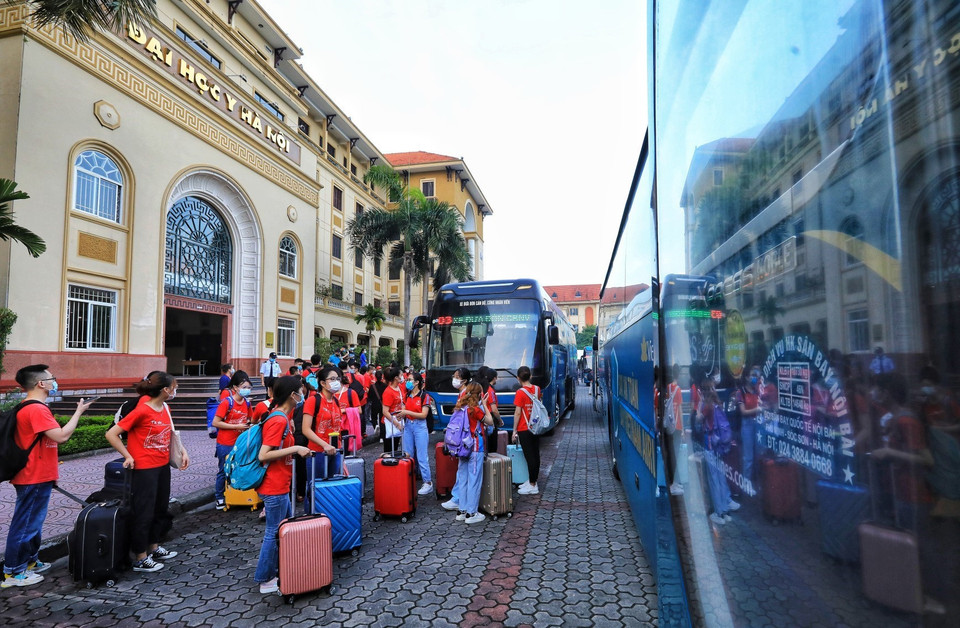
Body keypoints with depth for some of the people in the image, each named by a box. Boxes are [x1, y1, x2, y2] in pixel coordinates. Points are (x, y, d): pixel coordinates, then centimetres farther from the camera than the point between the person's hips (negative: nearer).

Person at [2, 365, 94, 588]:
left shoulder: (27, 408, 12)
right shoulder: (36, 409, -22)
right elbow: (61, 436, -26)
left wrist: (50, 470, 22)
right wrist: (79, 411, -16)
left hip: (35, 476, 10)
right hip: (34, 478, -10)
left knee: (33, 522, 19)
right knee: (25, 524, 0)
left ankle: (30, 562, 30)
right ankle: (12, 572, 10)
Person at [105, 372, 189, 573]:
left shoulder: (165, 409, 4)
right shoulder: (141, 411, -19)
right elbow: (111, 434, -17)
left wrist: (183, 452, 5)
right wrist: (128, 456, -14)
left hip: (163, 466, 8)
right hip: (144, 469, -8)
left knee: (160, 509, 19)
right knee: (143, 512, 3)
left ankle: (154, 548, 35)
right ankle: (141, 559, 16)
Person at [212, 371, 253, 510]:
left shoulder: (247, 402, 2)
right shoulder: (227, 402, -16)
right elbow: (215, 423, -18)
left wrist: (248, 425, -4)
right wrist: (236, 426, -19)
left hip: (240, 443, 5)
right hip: (225, 444, -5)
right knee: (224, 471, 7)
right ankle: (219, 498, 23)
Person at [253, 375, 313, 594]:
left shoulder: (280, 417, 7)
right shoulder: (278, 421, -23)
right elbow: (263, 455, -27)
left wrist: (296, 450, 12)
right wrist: (295, 449, -25)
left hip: (280, 486, 10)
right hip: (274, 488, -10)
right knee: (274, 532, 4)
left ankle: (281, 569, 35)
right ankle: (266, 580, 19)